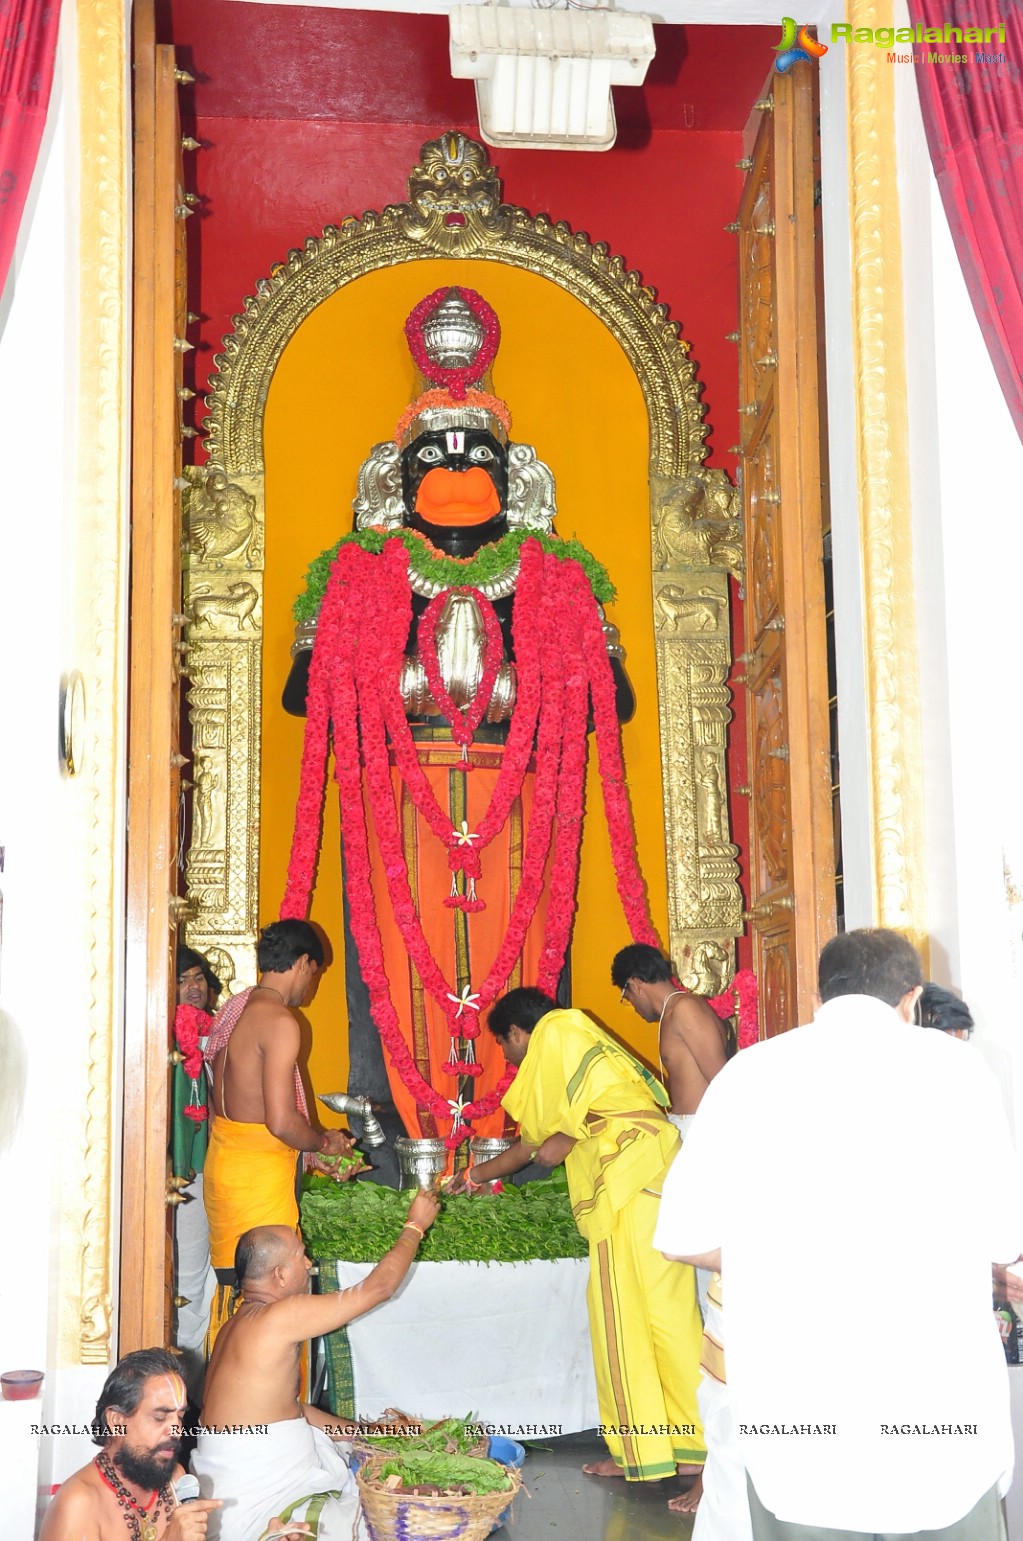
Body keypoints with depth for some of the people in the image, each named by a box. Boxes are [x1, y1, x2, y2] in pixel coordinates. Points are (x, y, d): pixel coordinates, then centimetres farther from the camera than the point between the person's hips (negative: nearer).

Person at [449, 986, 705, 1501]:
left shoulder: (560, 1030, 4)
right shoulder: (571, 1041, 31)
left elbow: (611, 1096, -11)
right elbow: (536, 1140, 37)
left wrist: (564, 1141, 1)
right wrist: (475, 1176, 45)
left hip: (631, 1175, -9)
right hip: (665, 1180, 9)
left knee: (622, 1313, -4)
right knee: (669, 1312, 8)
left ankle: (641, 1454, 0)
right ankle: (691, 1445, 10)